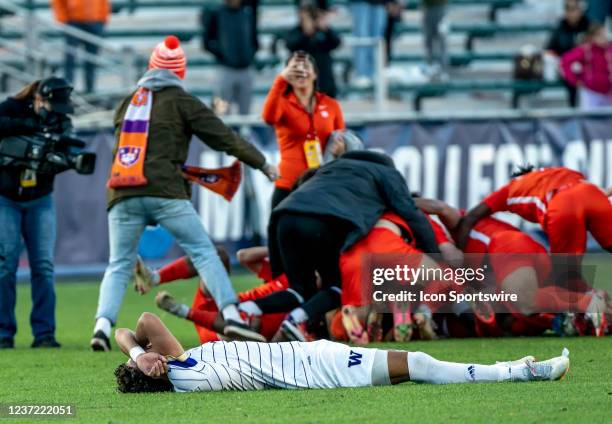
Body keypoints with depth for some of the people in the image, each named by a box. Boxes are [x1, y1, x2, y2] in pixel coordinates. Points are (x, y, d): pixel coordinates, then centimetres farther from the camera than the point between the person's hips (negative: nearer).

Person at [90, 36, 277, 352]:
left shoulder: (127, 103, 22)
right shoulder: (180, 101, 8)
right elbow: (224, 137, 6)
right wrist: (262, 163, 16)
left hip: (122, 194, 4)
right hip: (164, 192, -4)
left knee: (119, 266, 9)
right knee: (203, 252, -1)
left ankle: (102, 325, -11)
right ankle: (231, 314, -14)